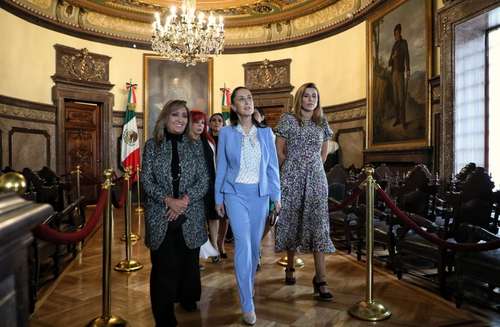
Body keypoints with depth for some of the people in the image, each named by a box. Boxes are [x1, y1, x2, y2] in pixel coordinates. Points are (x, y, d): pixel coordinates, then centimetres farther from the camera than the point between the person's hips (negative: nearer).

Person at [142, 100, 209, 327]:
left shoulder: (194, 147, 5)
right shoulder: (152, 145, 2)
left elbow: (204, 182, 1)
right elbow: (146, 180, -3)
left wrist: (185, 200, -14)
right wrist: (167, 200, -16)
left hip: (190, 217, 2)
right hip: (160, 216, -1)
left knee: (188, 263, 13)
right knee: (163, 266, 2)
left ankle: (188, 299, 38)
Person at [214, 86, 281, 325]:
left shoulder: (265, 132, 3)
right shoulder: (226, 133, -1)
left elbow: (272, 166, 5)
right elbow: (221, 167, 3)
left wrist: (276, 195, 4)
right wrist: (218, 197, 3)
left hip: (260, 193, 3)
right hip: (235, 192, -2)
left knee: (255, 243, 11)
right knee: (243, 243, -12)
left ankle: (248, 285, 36)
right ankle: (247, 304, -3)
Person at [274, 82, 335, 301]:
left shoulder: (322, 123, 10)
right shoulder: (287, 120, 1)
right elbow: (279, 150, 1)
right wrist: (294, 168, 6)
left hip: (316, 178, 2)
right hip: (292, 178, -2)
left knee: (318, 224, -5)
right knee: (291, 221, 7)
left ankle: (320, 279, -3)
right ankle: (290, 267, 25)